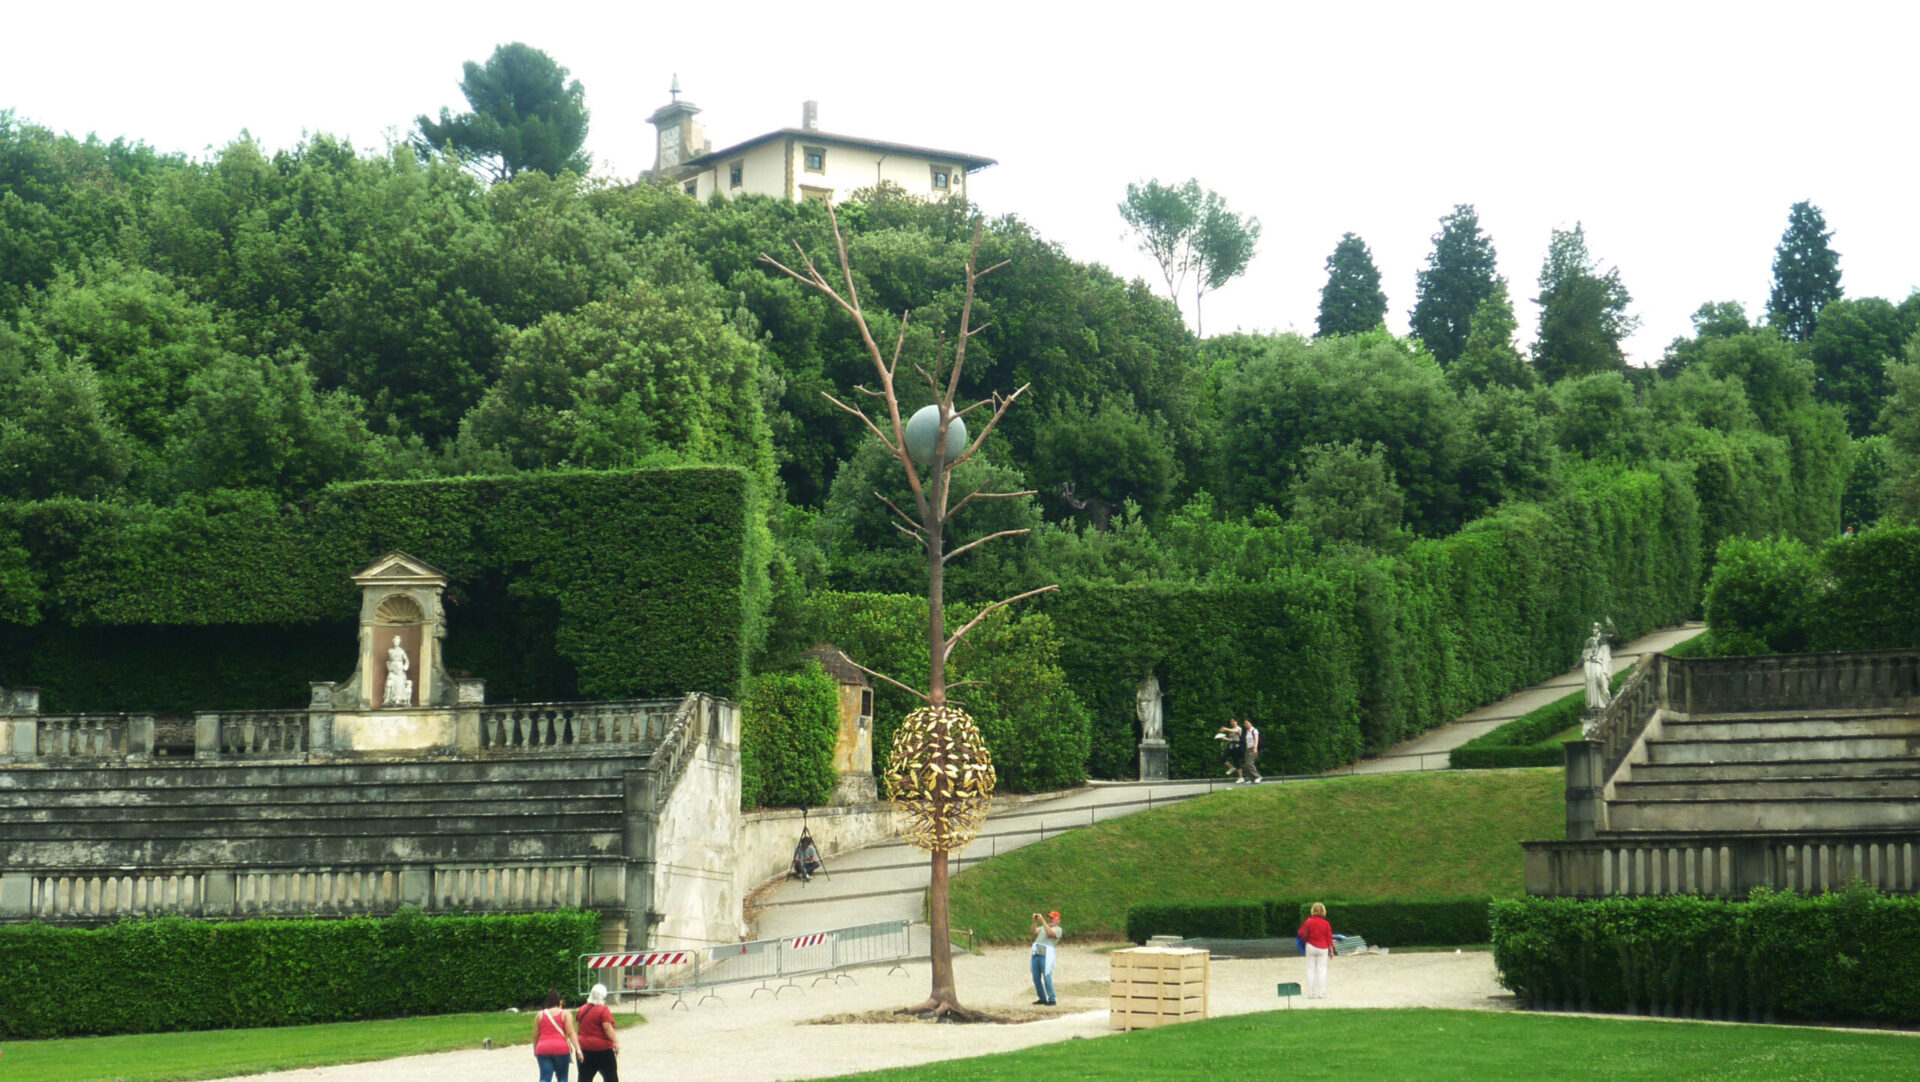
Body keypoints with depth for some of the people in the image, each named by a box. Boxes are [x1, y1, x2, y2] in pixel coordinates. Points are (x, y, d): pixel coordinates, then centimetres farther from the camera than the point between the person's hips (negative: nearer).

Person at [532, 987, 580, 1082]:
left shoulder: (540, 1015, 11)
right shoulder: (565, 1014, 3)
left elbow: (535, 1035, 12)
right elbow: (570, 1032, -7)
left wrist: (535, 1050, 27)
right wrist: (578, 1049, -11)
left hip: (543, 1049, 2)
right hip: (561, 1049, -2)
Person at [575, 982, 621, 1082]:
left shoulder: (582, 1010, 9)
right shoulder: (604, 1010, -11)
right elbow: (607, 1028, -19)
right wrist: (615, 1042, -17)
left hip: (584, 1048, 5)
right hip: (602, 1049, -5)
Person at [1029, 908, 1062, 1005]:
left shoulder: (1058, 929, 3)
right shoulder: (1044, 927, 24)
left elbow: (1050, 933, -17)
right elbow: (1035, 932, 9)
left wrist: (1042, 920, -18)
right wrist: (1035, 921, -3)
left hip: (1046, 955, -7)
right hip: (1036, 954, 7)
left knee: (1047, 977, -10)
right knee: (1036, 978, 7)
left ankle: (1052, 999, -4)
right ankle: (1042, 999, 16)